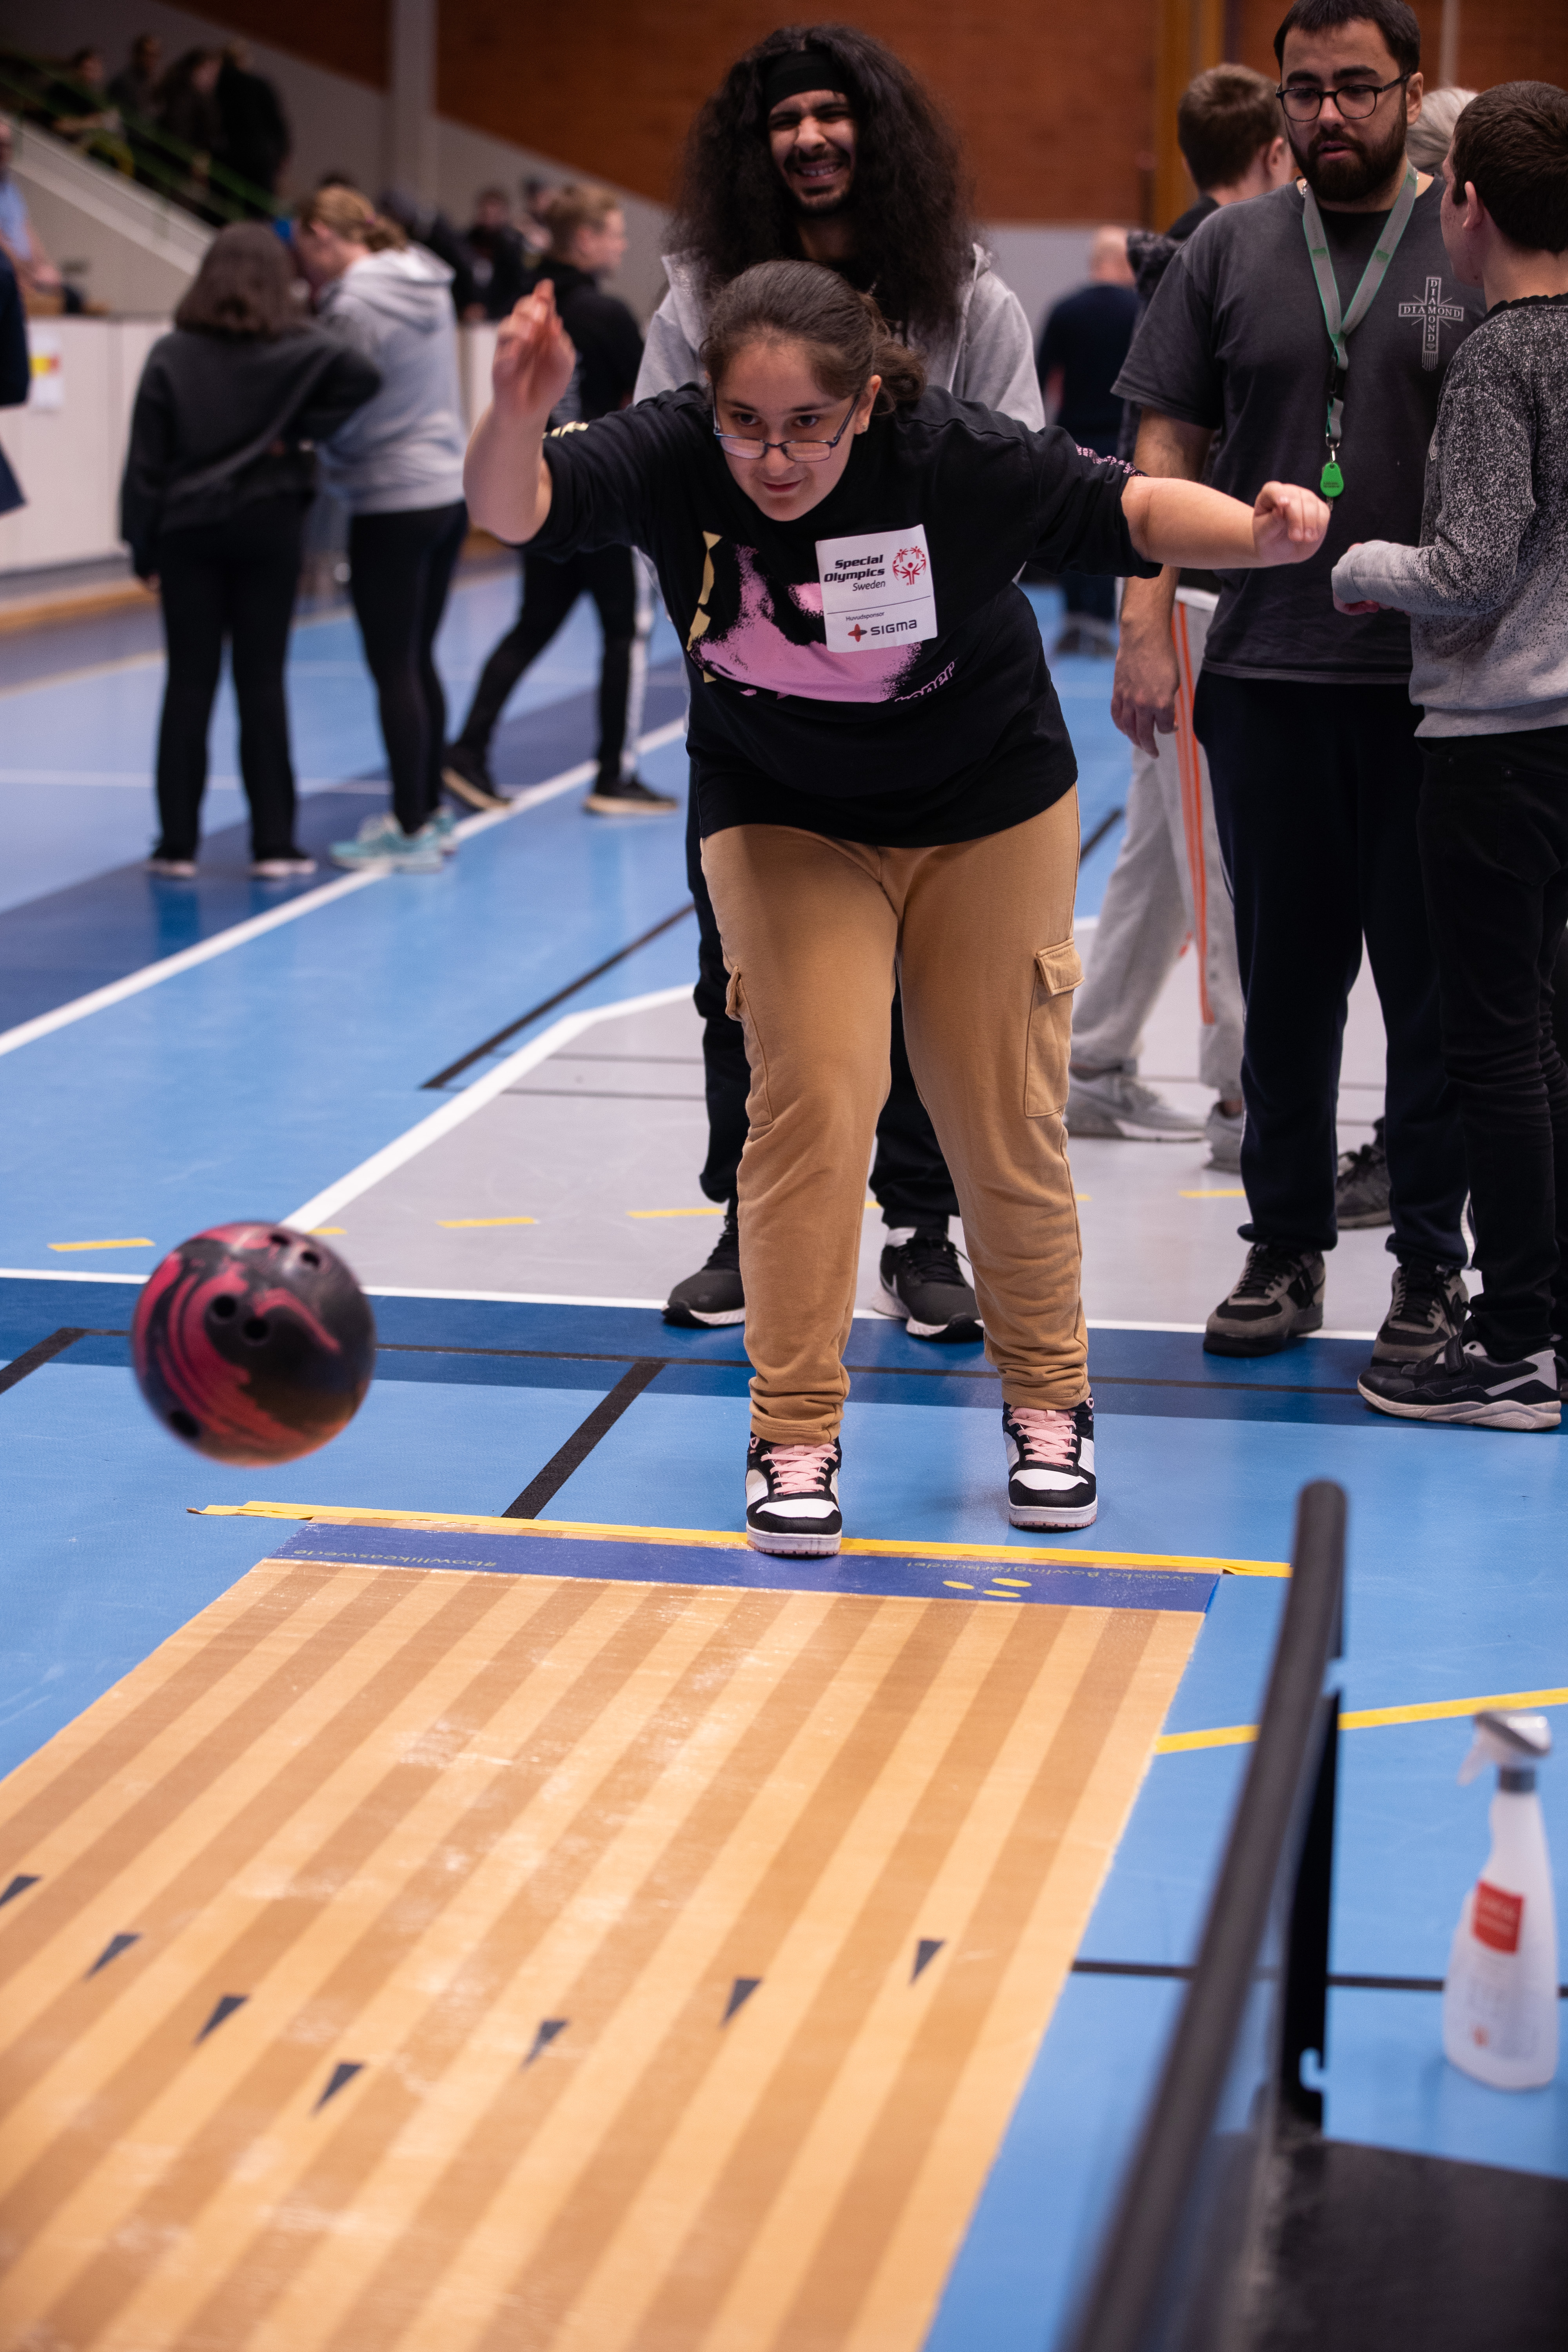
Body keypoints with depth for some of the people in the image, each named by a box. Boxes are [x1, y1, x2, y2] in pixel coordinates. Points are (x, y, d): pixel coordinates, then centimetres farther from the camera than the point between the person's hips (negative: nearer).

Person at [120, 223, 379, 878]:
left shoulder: (171, 356, -3)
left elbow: (145, 461, -4)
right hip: (269, 528, 0)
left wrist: (143, 545, 3)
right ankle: (273, 844, 6)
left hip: (188, 531, 0)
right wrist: (301, 436, -9)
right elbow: (362, 377, -17)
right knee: (262, 683, 4)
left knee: (189, 685, 5)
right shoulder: (296, 350, -3)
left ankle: (178, 843, 7)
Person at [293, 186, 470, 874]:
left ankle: (411, 832, 3)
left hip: (391, 505, -8)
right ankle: (431, 812, 23)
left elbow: (338, 416, -15)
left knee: (394, 670, -1)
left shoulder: (354, 306, -16)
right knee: (419, 661, 16)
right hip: (450, 491, 8)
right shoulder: (428, 287, 9)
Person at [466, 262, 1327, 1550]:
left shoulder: (955, 456, -28)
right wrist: (518, 412, -59)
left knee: (1006, 1121, 4)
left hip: (988, 813, 0)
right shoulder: (674, 453, -26)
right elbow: (513, 506, -38)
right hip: (783, 822, 0)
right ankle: (794, 1431, 1)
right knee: (813, 1092, -12)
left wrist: (1259, 530, -37)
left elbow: (1134, 511, -18)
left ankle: (1048, 1401, 26)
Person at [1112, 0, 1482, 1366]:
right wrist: (1146, 626, 0)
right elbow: (1168, 450, 8)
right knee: (1285, 975, 10)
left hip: (1436, 685, -2)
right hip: (1264, 676, 2)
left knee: (1433, 980, 3)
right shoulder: (1229, 253, 8)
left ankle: (1432, 1262, 15)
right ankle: (1287, 1248, 21)